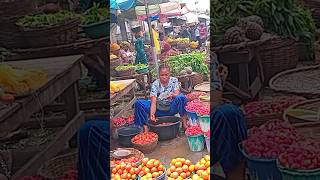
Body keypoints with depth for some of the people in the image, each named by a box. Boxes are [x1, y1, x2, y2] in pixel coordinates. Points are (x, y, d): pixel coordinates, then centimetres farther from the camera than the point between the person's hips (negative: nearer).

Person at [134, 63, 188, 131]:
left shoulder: (174, 81, -6)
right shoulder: (155, 84, -10)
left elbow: (177, 94, -18)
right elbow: (153, 102, -19)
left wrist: (172, 95, -44)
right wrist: (152, 114, -38)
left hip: (172, 108, -1)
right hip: (159, 110, 1)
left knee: (181, 97, -32)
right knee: (138, 103, -20)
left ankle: (184, 122, -26)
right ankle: (145, 126, -17)